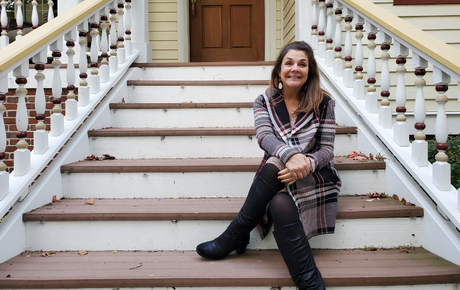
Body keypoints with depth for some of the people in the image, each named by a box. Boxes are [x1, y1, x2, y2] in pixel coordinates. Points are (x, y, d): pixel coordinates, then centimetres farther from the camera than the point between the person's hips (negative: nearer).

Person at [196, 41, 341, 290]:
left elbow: (326, 149, -4)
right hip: (278, 179, 2)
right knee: (280, 205, -35)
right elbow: (264, 136, -14)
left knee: (274, 164, -34)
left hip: (317, 176, -2)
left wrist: (306, 163, -28)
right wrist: (291, 156, -37)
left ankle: (235, 236, -21)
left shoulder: (323, 104, 1)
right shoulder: (264, 101, 4)